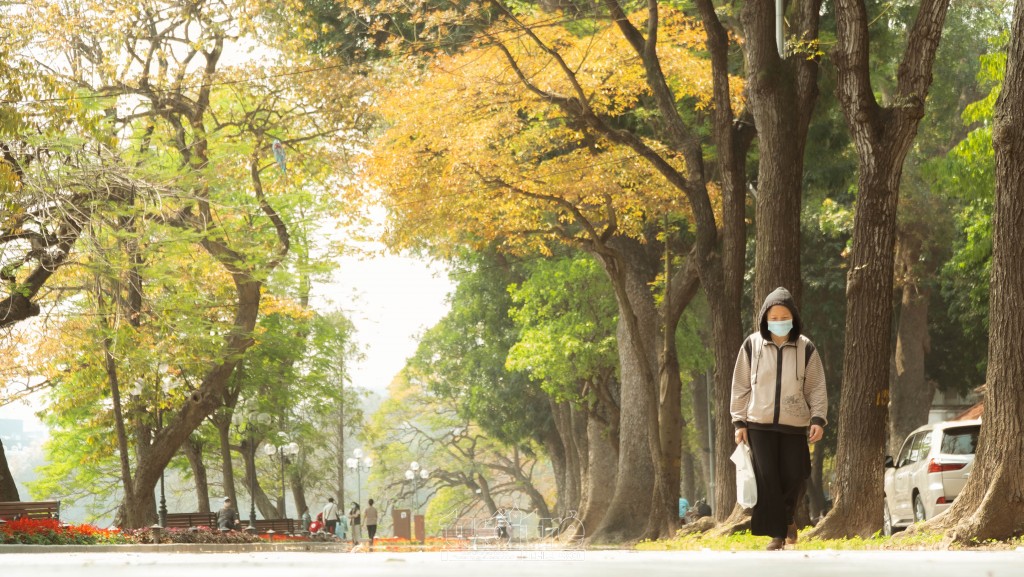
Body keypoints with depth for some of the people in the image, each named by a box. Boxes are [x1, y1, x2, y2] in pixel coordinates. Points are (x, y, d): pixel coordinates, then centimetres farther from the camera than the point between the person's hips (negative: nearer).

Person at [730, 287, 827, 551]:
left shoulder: (806, 348, 1)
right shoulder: (752, 346, 1)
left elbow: (816, 388, 5)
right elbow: (740, 386, 6)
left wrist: (818, 419, -6)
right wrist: (739, 421, 3)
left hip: (794, 424, 0)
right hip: (760, 423, 0)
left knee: (794, 477, 0)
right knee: (767, 479, -5)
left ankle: (787, 516, 30)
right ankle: (776, 533, 1)